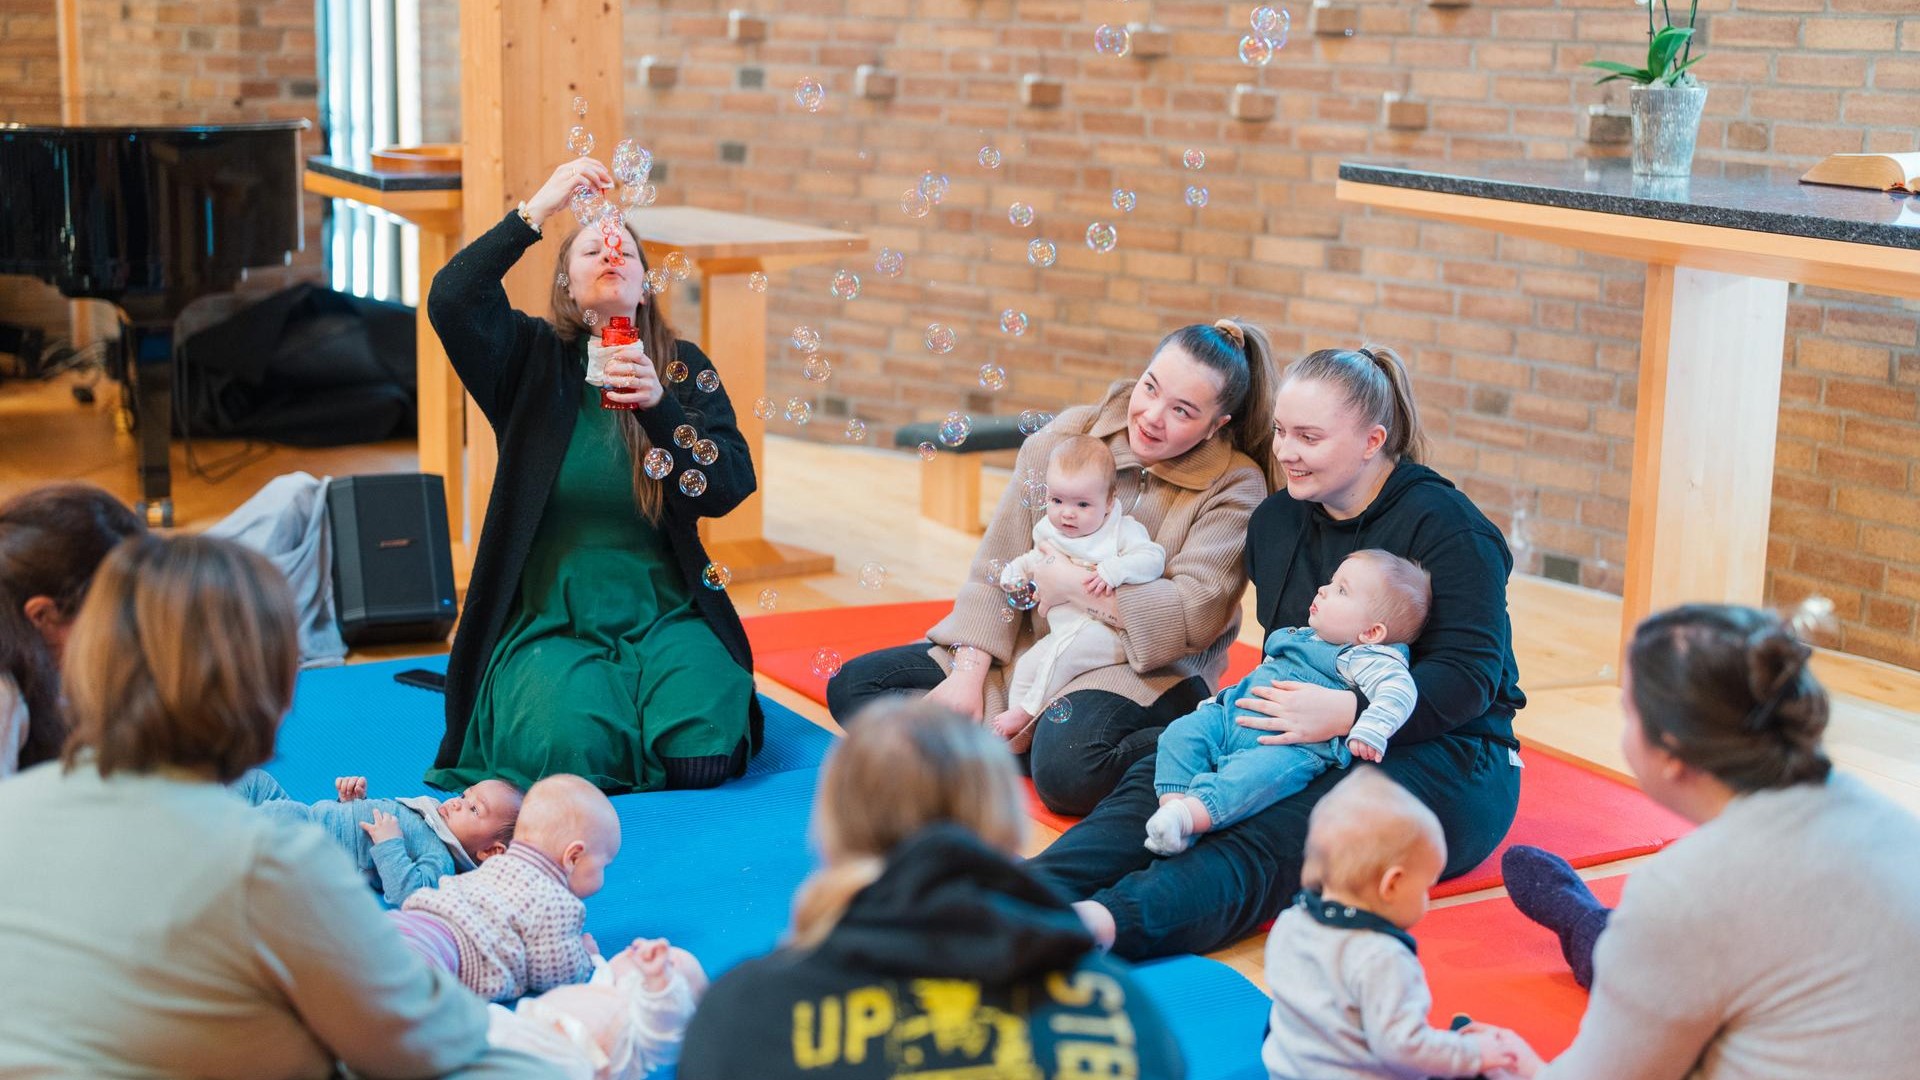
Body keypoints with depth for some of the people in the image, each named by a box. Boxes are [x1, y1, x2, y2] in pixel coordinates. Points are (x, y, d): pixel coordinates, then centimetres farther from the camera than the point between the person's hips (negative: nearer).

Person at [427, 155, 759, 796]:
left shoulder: (684, 368, 7)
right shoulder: (532, 360, 4)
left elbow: (726, 491, -6)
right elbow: (450, 300, -16)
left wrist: (659, 406, -20)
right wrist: (537, 210, -19)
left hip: (663, 615, 1)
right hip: (551, 617, -1)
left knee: (699, 753, -21)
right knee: (568, 749, -26)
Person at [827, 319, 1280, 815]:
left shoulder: (1236, 485, -10)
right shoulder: (1069, 435, -1)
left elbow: (1196, 613, -19)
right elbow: (999, 563, -2)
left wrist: (1075, 585, -15)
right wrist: (968, 675, -10)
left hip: (1144, 670, -6)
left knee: (1067, 768, -39)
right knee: (853, 685, -6)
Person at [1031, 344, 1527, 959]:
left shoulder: (1445, 527, -9)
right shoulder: (1277, 520, 13)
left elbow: (1468, 677, -17)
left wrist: (1347, 713, -30)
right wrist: (1255, 703, -2)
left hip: (1440, 755, -7)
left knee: (1273, 837, -35)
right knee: (1159, 781, -22)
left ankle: (1101, 923, -61)